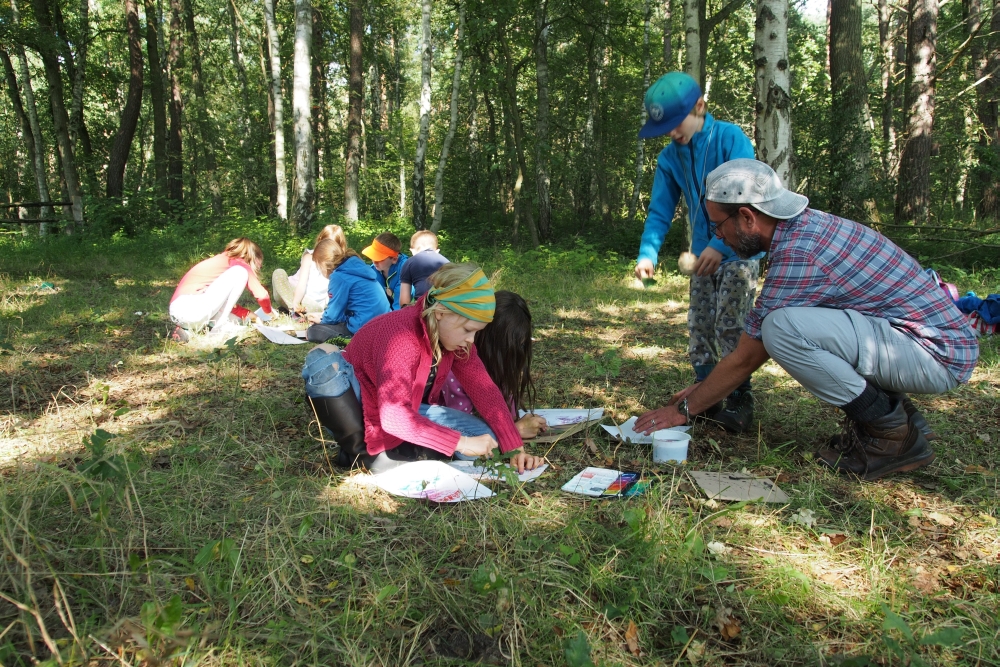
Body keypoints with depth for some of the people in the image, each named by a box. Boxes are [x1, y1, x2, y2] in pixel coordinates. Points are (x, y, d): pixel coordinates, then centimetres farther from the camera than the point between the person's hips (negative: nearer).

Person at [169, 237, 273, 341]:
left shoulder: (218, 262, 28)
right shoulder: (239, 264, 4)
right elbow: (262, 294, -3)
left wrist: (249, 315, 25)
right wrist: (269, 312, 16)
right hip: (193, 310, -9)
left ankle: (188, 329, 9)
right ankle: (219, 327, -2)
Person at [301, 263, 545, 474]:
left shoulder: (455, 337, -10)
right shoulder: (401, 336, -33)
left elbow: (485, 390, -9)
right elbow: (394, 417, -40)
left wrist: (515, 447, -18)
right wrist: (460, 442, -38)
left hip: (405, 412, 7)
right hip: (359, 411, -6)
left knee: (484, 437, -13)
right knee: (325, 358, -36)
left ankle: (385, 453, -17)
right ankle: (363, 451, -25)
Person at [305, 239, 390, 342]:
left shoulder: (339, 277, -14)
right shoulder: (354, 266, 14)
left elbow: (334, 315, -7)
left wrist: (321, 319, 15)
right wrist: (322, 315, 27)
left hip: (364, 326, -10)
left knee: (313, 333, -2)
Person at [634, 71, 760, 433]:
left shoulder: (730, 138, -15)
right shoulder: (669, 157, 0)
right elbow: (660, 212, 0)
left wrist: (721, 246, -28)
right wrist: (647, 254, -15)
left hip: (739, 250, -6)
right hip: (703, 254, 6)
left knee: (729, 327, -8)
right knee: (699, 328, 8)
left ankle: (740, 401, 6)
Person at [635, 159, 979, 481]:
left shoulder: (798, 254, -23)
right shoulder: (805, 225, 6)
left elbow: (745, 359, -15)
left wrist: (684, 408, -2)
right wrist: (704, 388, 17)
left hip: (937, 353, -10)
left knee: (781, 328, -28)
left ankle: (893, 434, -8)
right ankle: (891, 410, 11)